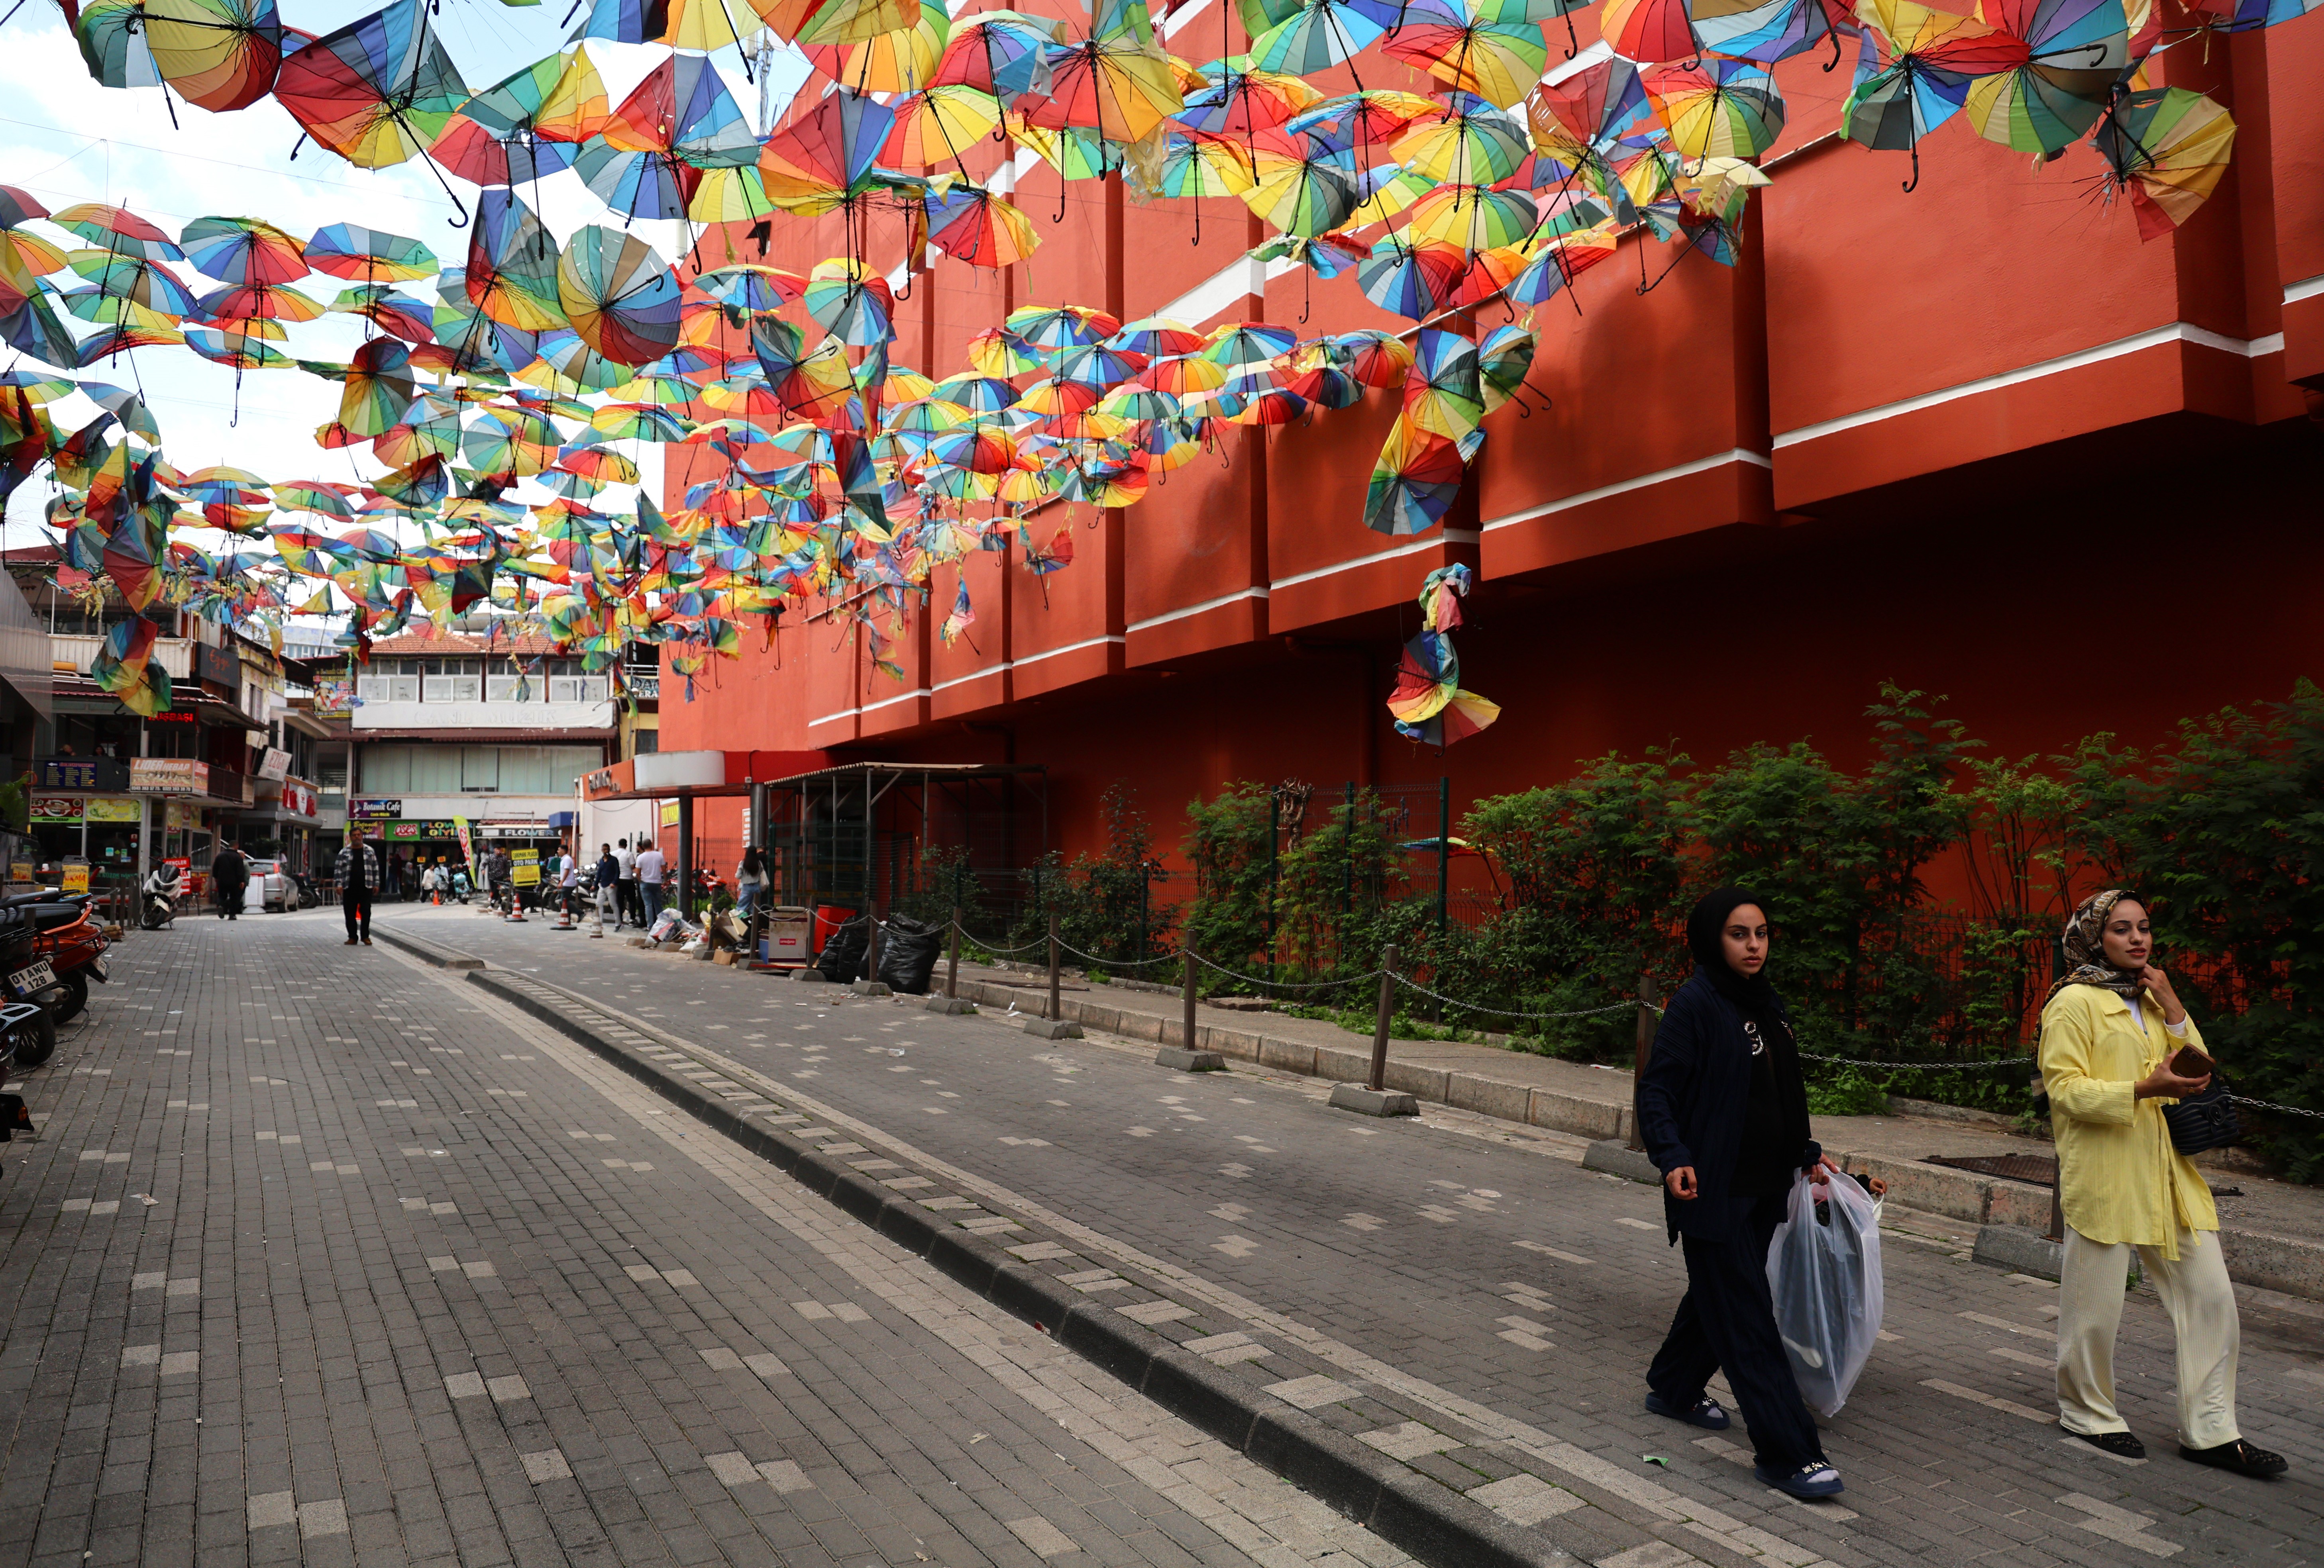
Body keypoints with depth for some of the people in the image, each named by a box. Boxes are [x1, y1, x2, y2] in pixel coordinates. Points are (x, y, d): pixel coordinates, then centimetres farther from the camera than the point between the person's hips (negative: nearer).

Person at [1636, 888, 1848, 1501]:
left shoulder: (1766, 1006, 12)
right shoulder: (1696, 1003, -14)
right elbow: (1657, 1092, -17)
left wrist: (1807, 1152, 20)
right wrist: (1673, 1158, -29)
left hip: (1763, 1187, 9)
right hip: (1715, 1190, -8)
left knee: (1719, 1296, 20)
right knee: (1746, 1318, -4)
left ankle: (1674, 1388, 39)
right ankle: (1787, 1453, 1)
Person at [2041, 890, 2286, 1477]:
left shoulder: (2152, 999, 17)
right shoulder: (2074, 1001, -7)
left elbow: (2198, 1070, 11)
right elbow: (2063, 1088, -13)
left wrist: (2173, 1009, 0)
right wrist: (2144, 1089, -24)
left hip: (2167, 1170, 7)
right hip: (2103, 1171, -7)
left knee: (2210, 1295, 6)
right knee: (2096, 1302, 3)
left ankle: (2209, 1430, 18)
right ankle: (2088, 1413, 22)